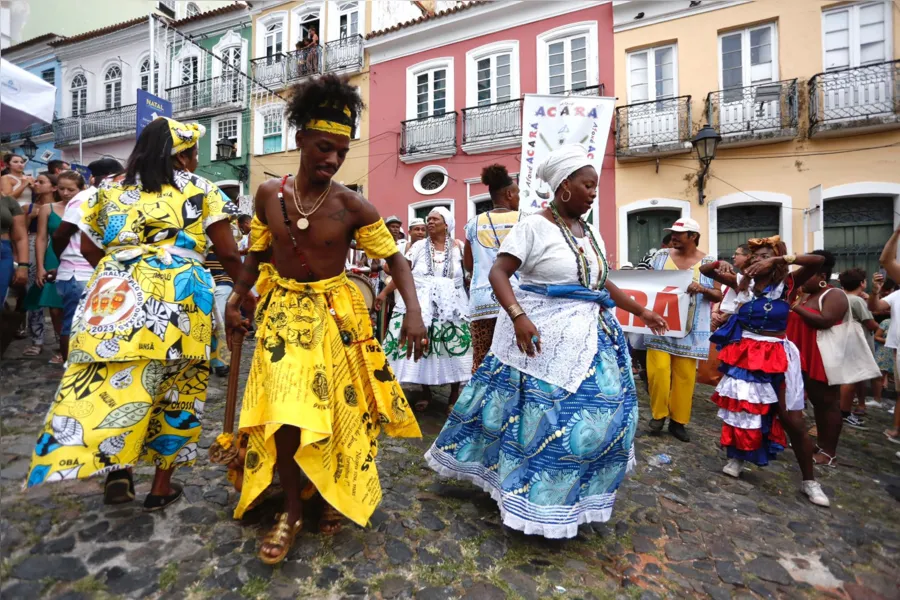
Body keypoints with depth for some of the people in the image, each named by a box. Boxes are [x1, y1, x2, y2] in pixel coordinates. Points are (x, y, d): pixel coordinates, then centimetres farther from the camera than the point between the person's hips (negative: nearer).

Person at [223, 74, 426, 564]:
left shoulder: (353, 207, -12)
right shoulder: (268, 194, -2)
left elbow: (394, 259, -10)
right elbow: (258, 253, 11)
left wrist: (414, 312, -23)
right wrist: (235, 300, 7)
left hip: (335, 313, -2)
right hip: (282, 311, 2)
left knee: (341, 408, 8)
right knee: (285, 413, -1)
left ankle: (338, 494, 36)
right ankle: (291, 510, 23)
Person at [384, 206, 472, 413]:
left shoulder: (458, 247, 4)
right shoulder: (418, 246, 5)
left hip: (451, 307, -1)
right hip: (421, 305, 1)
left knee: (453, 347, -2)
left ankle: (454, 395, 16)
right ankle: (425, 393, 21)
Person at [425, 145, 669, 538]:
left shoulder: (589, 232, 13)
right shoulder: (534, 226, -10)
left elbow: (602, 283, 21)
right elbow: (498, 273, -16)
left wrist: (641, 312, 23)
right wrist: (518, 316, -30)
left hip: (588, 336, 8)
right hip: (541, 335, -8)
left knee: (597, 412, 12)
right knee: (536, 414, -1)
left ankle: (567, 495, 35)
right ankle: (534, 500, 22)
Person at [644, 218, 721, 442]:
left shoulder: (708, 262, 1)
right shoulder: (661, 256, 5)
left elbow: (719, 296, 1)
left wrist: (701, 288, -19)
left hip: (688, 328, 0)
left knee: (685, 375, 6)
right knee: (658, 370, -7)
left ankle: (678, 421, 22)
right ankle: (658, 414, 16)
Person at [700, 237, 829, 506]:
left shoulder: (786, 284, -3)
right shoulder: (742, 282, 1)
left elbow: (817, 261, -18)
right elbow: (704, 270, 3)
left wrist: (777, 260, -27)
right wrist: (721, 264, -17)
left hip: (776, 356, -2)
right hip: (744, 354, 2)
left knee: (793, 421, 3)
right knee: (740, 408, 13)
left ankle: (809, 481, 20)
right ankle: (737, 457, 34)